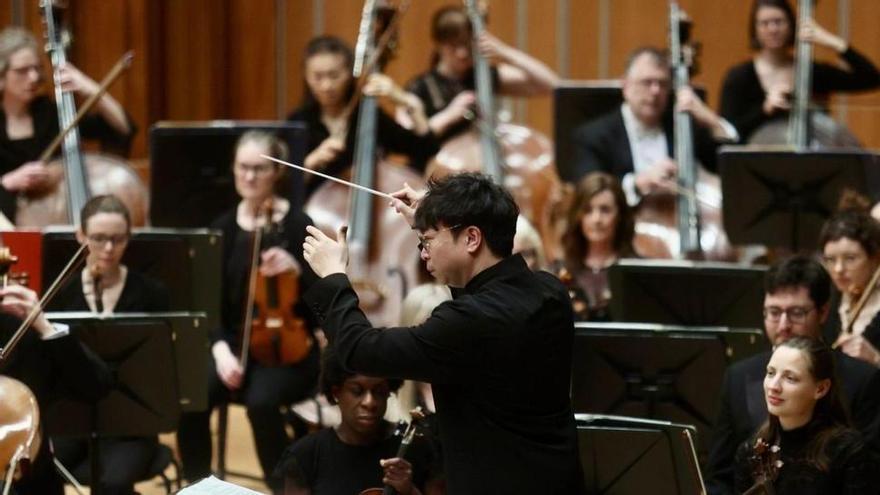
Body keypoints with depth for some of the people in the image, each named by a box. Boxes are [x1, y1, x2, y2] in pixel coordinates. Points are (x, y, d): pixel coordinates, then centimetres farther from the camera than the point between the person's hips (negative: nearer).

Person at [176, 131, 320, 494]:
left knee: (261, 401, -35)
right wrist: (221, 349, -13)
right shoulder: (224, 228, 6)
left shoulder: (297, 226, -6)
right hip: (236, 345, 4)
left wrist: (295, 270, -28)